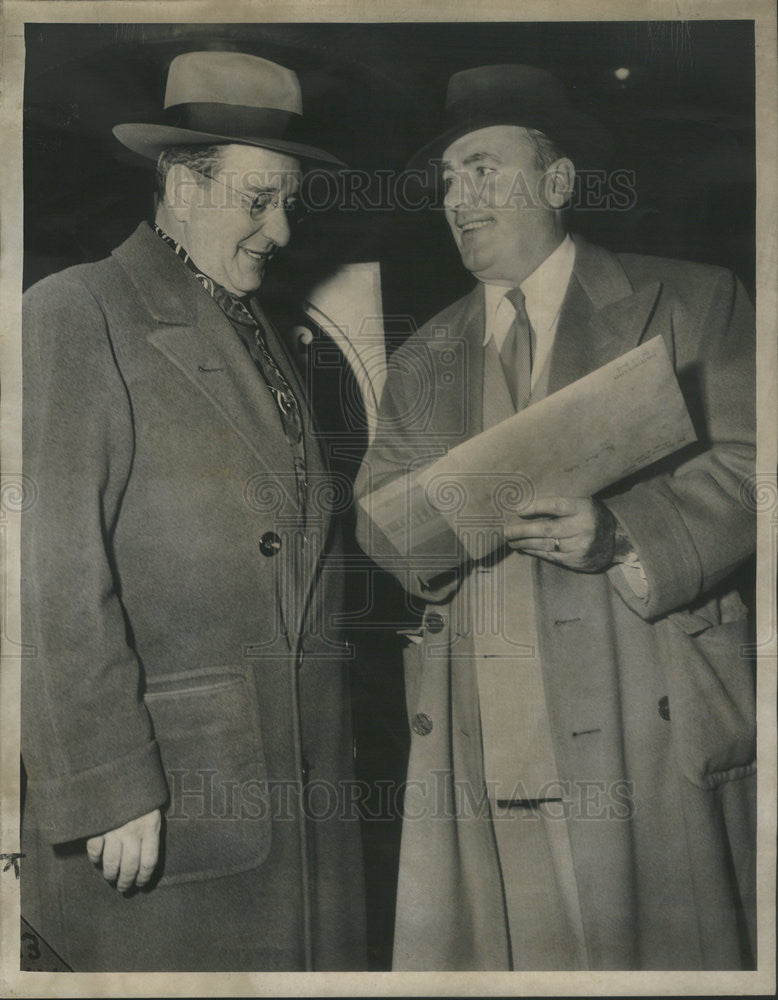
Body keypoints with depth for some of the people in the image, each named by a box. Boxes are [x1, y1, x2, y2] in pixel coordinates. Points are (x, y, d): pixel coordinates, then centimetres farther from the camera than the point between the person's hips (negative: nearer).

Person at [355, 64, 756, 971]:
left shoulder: (689, 303, 6)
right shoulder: (422, 361, 18)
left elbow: (743, 464, -3)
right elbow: (375, 515, 9)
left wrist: (621, 533, -20)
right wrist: (460, 508, -13)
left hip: (647, 725, -3)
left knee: (660, 945, 4)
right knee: (479, 946, 5)